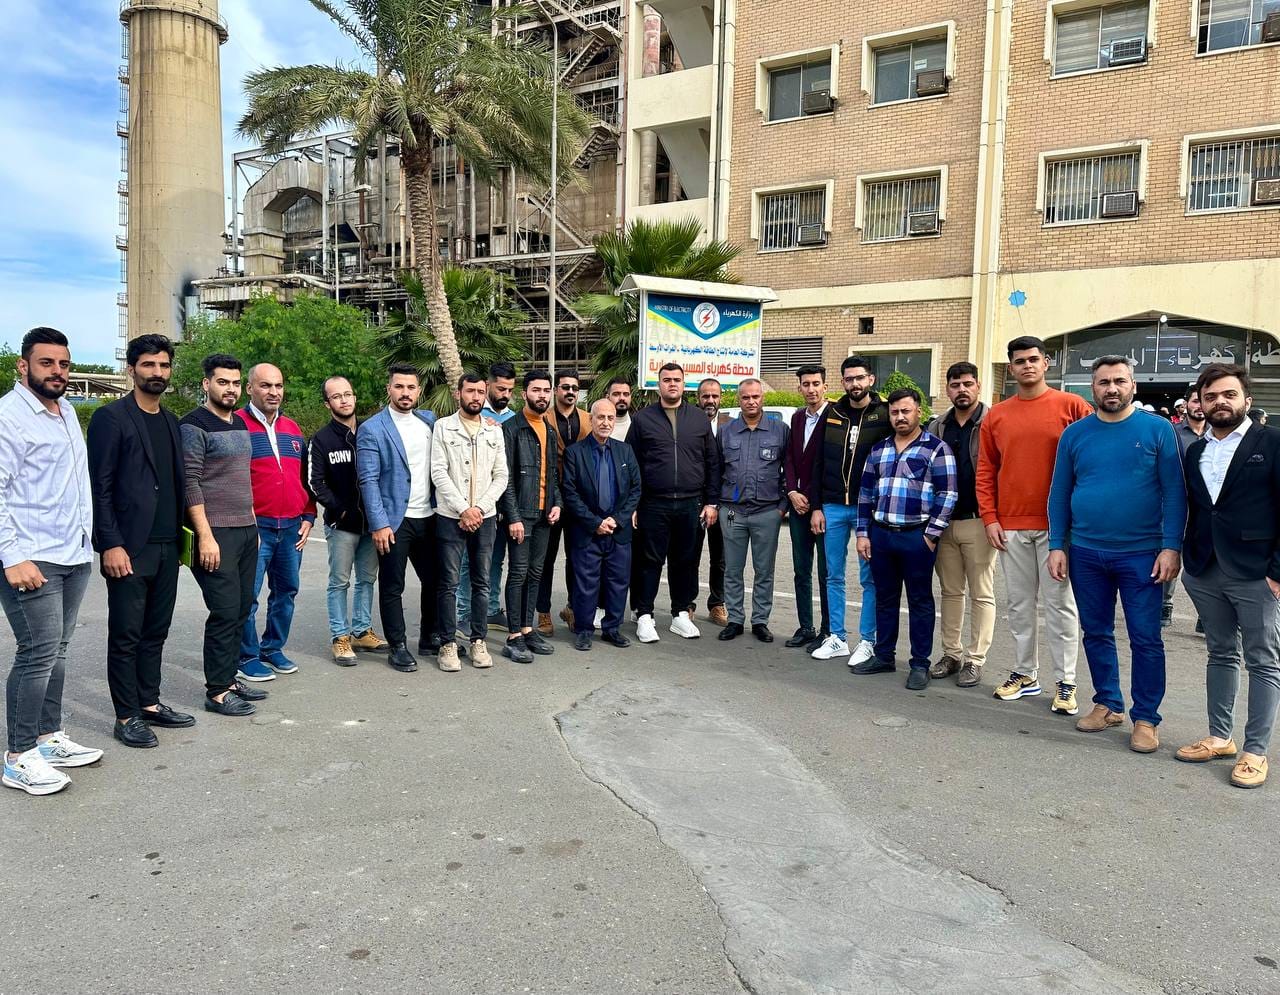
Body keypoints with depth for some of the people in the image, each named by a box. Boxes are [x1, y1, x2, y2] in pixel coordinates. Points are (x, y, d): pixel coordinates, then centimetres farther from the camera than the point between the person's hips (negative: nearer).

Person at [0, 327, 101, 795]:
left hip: (75, 556, 8)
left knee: (57, 649, 13)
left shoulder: (67, 412, 15)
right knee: (38, 652, -5)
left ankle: (49, 737, 24)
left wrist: (88, 537, 17)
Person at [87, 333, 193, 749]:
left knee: (155, 631, 13)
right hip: (129, 548, -6)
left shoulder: (171, 422, 14)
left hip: (167, 547, 6)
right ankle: (127, 717, 12)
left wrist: (180, 537, 12)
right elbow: (100, 487, -10)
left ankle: (150, 703, 23)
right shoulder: (111, 417, -6)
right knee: (126, 635, 2)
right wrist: (111, 545, -16)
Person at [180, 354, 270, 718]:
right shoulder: (194, 426, -9)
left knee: (241, 609, 11)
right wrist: (205, 536, -18)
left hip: (247, 531, 8)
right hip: (216, 534, -8)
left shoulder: (240, 424, 15)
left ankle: (229, 677, 22)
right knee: (225, 612, -5)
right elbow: (190, 484, -14)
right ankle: (217, 692, 5)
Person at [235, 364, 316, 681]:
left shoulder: (293, 429, 14)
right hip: (255, 528, -6)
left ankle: (273, 648, 27)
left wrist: (308, 517, 10)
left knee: (286, 591, 13)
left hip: (292, 527, 6)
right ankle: (247, 657, 13)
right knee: (248, 596, -1)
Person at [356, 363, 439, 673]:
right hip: (394, 520, -5)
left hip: (428, 517, 5)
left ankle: (430, 637, 29)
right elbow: (368, 481, -10)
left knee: (434, 580, 13)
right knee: (392, 587, 5)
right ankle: (397, 647, 17)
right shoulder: (372, 429, -7)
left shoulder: (429, 421, 9)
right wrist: (379, 524, -16)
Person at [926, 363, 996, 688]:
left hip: (978, 522, -5)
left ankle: (975, 660, 11)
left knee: (981, 595, 4)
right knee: (950, 592, 13)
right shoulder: (937, 427, 10)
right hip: (944, 522, 5)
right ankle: (951, 654, 23)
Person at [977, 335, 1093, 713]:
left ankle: (1066, 682, 12)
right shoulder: (996, 416, 7)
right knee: (1019, 604, 11)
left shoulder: (1072, 407, -1)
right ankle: (1025, 673, 23)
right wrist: (989, 518, 2)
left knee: (1059, 604, 2)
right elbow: (985, 471, 9)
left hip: (1057, 525, -3)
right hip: (1010, 526, 3)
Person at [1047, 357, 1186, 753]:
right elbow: (1059, 494, 6)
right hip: (1085, 553, 3)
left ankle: (1145, 718, 15)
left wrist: (1171, 547, -11)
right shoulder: (1075, 434, 4)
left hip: (1141, 554, -3)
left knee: (1145, 639, 2)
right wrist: (1057, 546, 1)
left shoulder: (1158, 430, -2)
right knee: (1096, 633, 12)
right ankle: (1108, 704, 28)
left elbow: (1174, 493, -4)